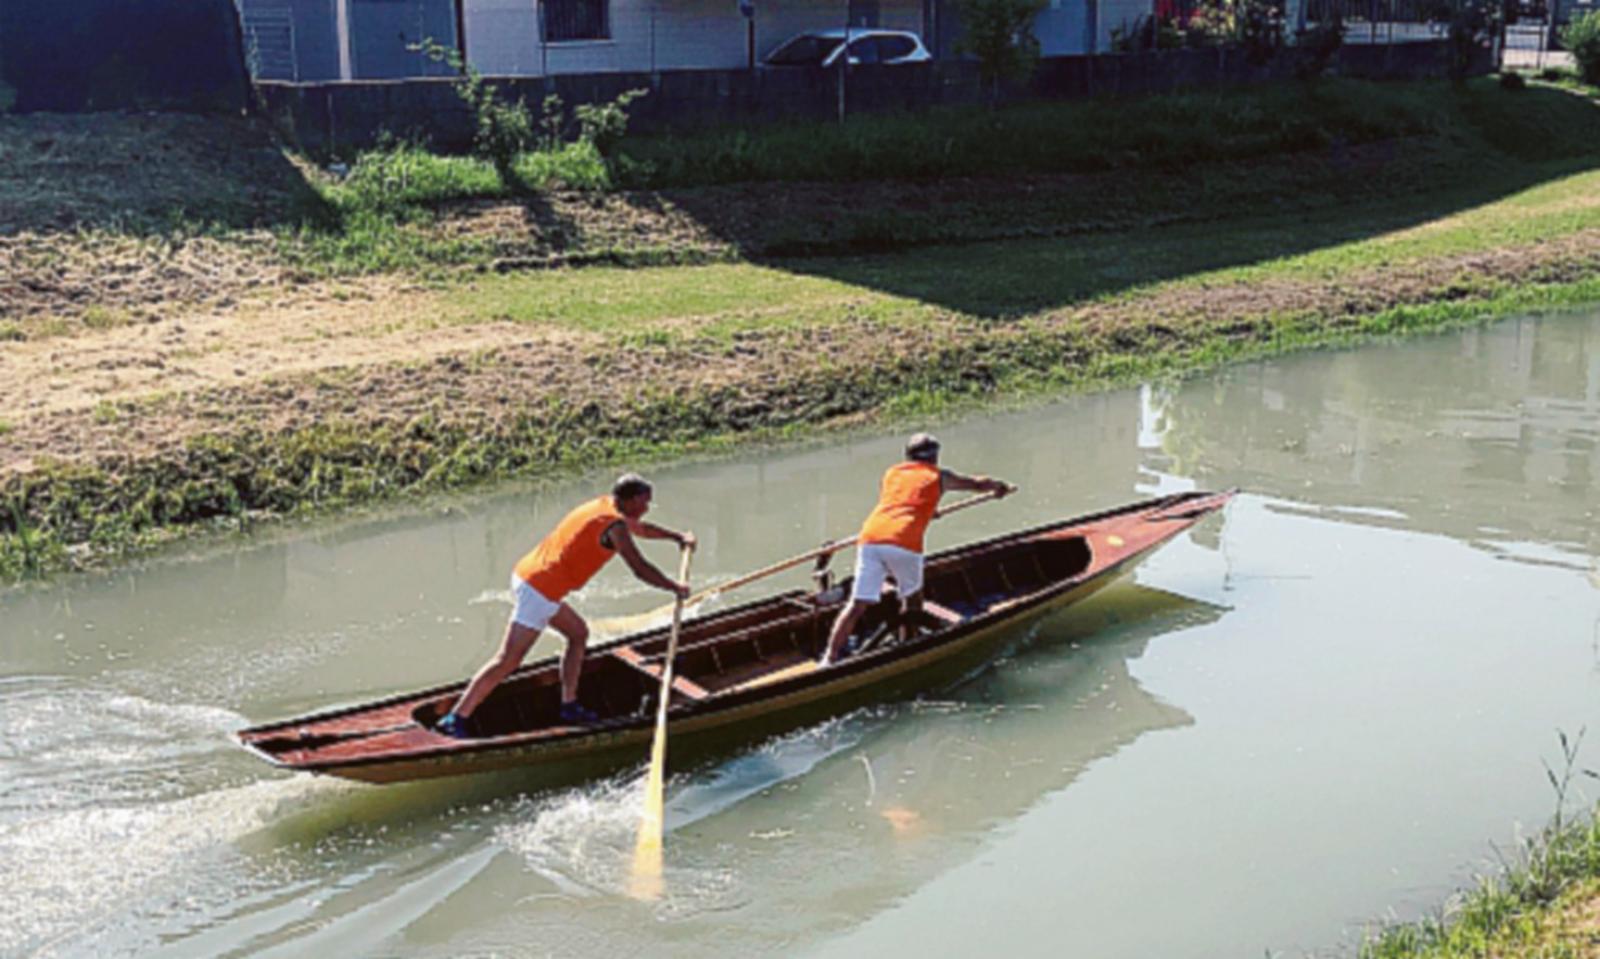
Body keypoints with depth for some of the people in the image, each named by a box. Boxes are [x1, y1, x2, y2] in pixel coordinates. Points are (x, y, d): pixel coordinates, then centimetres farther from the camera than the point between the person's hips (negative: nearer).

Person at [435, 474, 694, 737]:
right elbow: (640, 569, -13)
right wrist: (675, 587, 1)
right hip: (539, 591, -10)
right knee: (507, 661, -8)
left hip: (526, 574, 10)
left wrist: (678, 537, 38)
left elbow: (641, 528, 35)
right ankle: (456, 719, -7)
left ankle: (569, 706, 23)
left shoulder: (603, 506, 17)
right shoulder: (614, 524, -11)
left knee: (578, 632, 20)